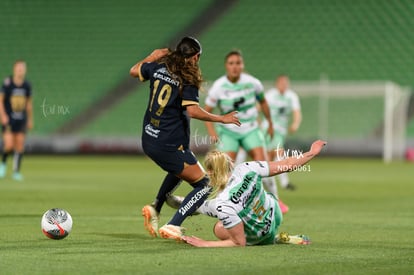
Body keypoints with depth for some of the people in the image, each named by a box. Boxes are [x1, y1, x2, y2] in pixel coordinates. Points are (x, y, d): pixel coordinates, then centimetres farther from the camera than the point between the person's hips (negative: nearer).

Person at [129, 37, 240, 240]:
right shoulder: (188, 79, -13)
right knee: (204, 185, -1)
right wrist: (221, 119, -14)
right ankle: (172, 227, -13)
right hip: (169, 146, -8)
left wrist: (152, 57, 34)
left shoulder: (158, 67, 5)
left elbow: (134, 71, 23)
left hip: (148, 140, 8)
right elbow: (193, 110, -24)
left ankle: (155, 207, 23)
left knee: (179, 169, 36)